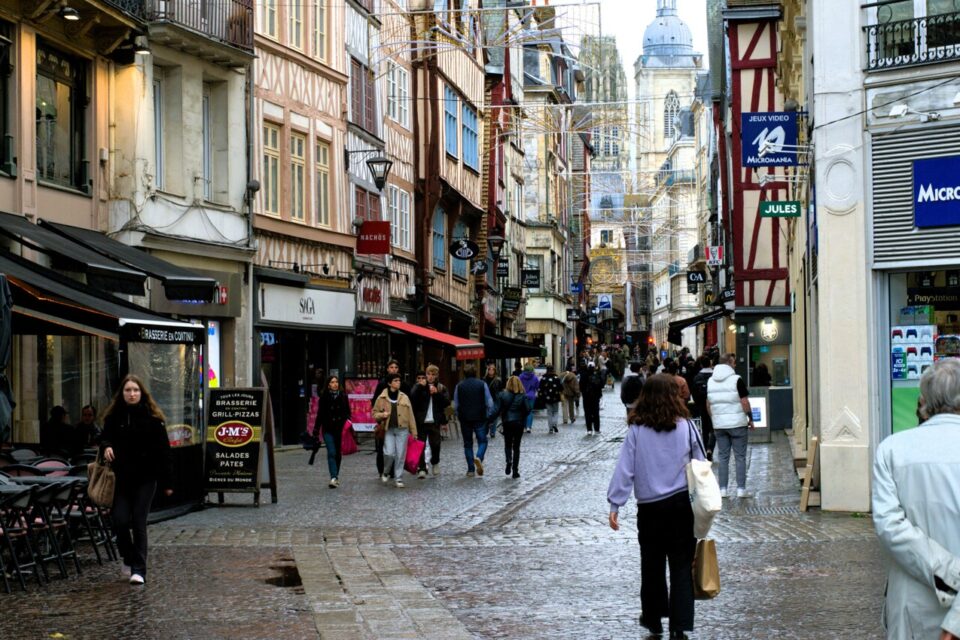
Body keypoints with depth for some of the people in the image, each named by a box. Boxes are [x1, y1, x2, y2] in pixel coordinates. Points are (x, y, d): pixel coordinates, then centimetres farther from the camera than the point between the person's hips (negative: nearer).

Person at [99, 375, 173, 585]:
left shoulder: (152, 417, -3)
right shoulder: (114, 416, 4)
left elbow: (163, 450, -2)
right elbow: (105, 438, 15)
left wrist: (167, 482, -4)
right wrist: (106, 446, -12)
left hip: (145, 478, -2)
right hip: (121, 477, 2)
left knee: (139, 522, -3)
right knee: (120, 520, -5)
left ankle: (139, 568, 2)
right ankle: (128, 559, 21)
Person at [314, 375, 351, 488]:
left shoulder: (343, 396, 6)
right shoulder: (324, 397, 1)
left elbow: (348, 412, 10)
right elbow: (320, 414, 2)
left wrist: (347, 424, -6)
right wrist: (316, 429, -2)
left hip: (340, 429, 2)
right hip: (328, 429, -2)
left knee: (338, 453, 9)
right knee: (331, 453, -13)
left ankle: (336, 476, 22)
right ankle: (333, 478, -19)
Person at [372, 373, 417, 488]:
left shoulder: (404, 397, 7)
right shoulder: (381, 398, 2)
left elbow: (410, 415, 8)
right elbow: (374, 413, 10)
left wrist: (413, 431, 7)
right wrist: (382, 415, -12)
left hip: (402, 429, 1)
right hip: (389, 430, -1)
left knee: (400, 455, 0)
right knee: (389, 453, -11)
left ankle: (398, 479, 10)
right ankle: (386, 473, 17)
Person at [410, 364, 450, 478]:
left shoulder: (441, 388, 8)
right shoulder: (419, 387, 5)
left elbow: (447, 402, -3)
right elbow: (412, 399, -10)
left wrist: (437, 393, -14)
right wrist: (420, 387, -17)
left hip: (434, 422, 1)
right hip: (421, 421, -1)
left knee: (435, 444, 6)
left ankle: (435, 463, 31)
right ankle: (421, 468, -5)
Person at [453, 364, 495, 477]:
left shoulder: (459, 386, 0)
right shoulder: (482, 384, -3)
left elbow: (455, 405, 2)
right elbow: (489, 403, -4)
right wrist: (488, 415, 8)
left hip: (465, 418, 1)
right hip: (480, 418, -1)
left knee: (467, 443, 9)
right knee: (482, 441, 8)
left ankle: (470, 469, 7)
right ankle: (479, 457, -21)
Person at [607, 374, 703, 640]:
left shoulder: (636, 431, -7)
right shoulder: (686, 427, -5)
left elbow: (624, 469, -8)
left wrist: (615, 505, -4)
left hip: (650, 507, 0)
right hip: (681, 504, 0)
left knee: (652, 563, 17)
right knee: (681, 565, 4)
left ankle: (654, 618, 30)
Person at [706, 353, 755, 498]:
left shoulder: (710, 381, 5)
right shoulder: (736, 380, -10)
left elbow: (708, 405, 9)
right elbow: (744, 403, -10)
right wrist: (751, 418, 1)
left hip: (719, 425, 4)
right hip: (737, 423, -4)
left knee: (723, 456, 9)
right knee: (740, 457, 2)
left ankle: (722, 489, 8)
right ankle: (741, 489, 0)